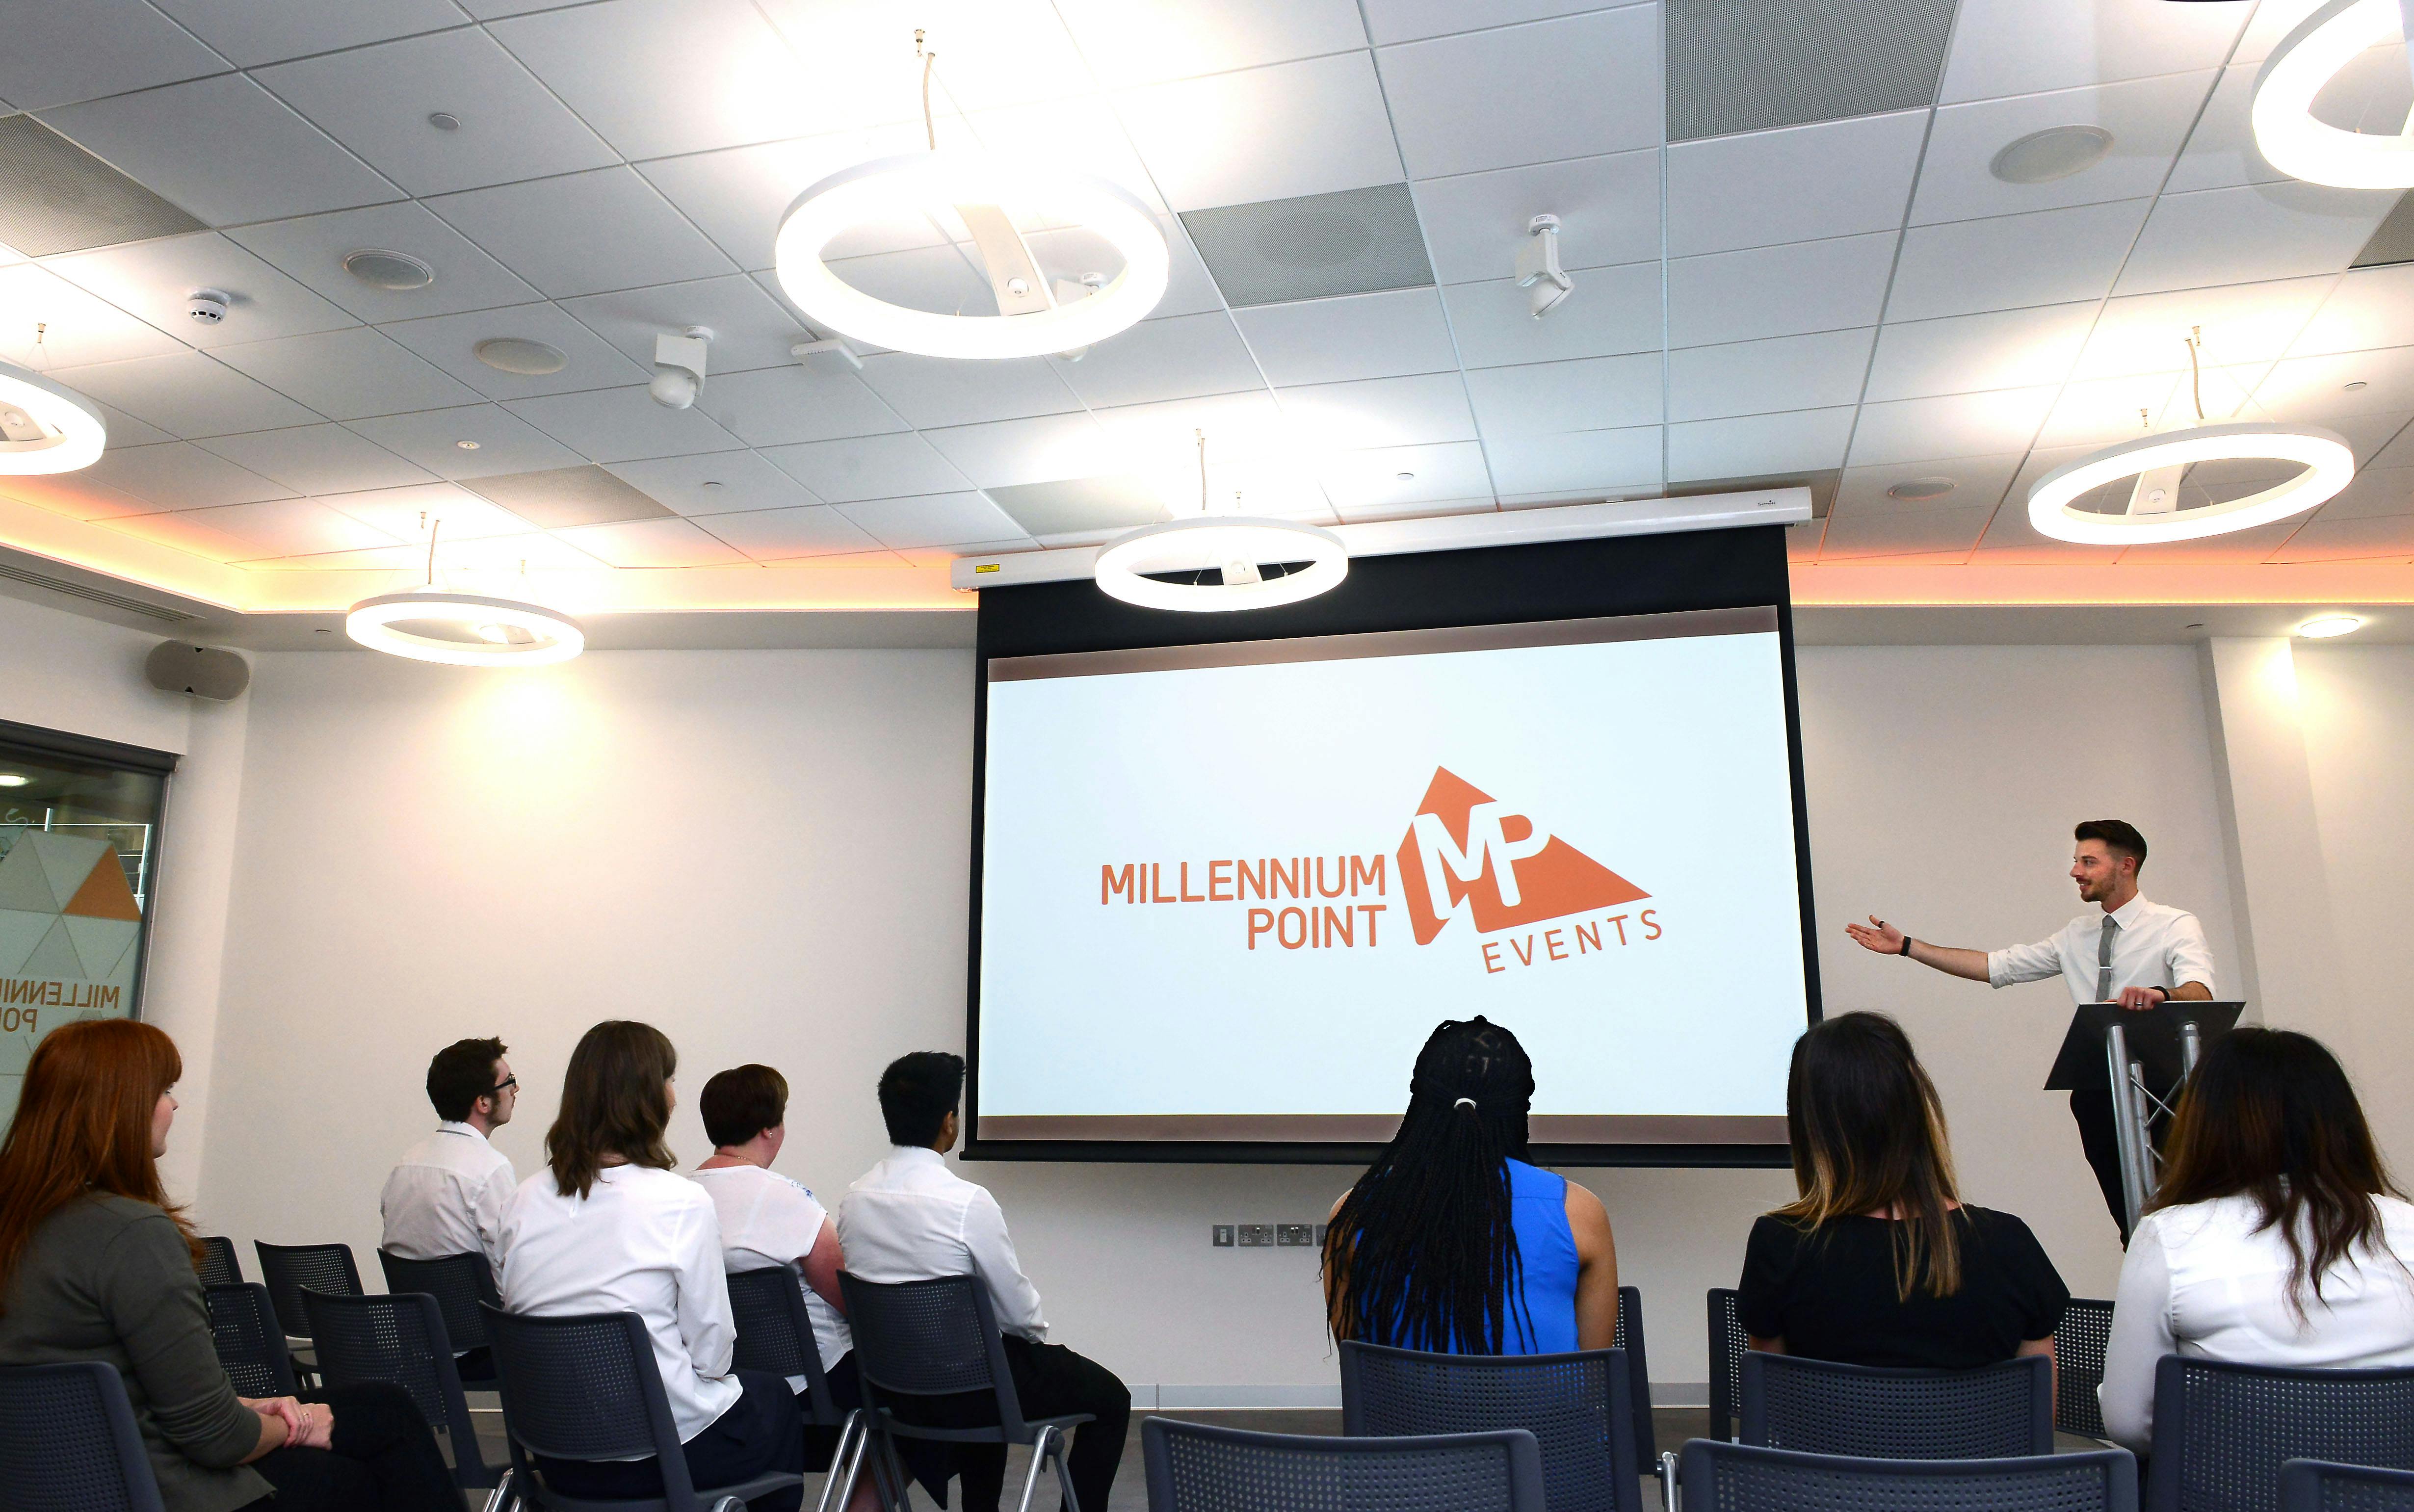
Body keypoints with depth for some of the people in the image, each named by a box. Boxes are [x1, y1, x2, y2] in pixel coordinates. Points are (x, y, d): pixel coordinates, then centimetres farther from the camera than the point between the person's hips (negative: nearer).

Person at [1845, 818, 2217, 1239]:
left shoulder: (2174, 926, -3)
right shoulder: (2077, 936, 15)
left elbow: (2201, 994, -21)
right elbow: (1997, 966, 10)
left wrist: (2160, 995, -45)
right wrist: (1906, 946, 5)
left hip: (2159, 1083, -5)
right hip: (2096, 1090, 5)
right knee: (2130, 1219, 8)